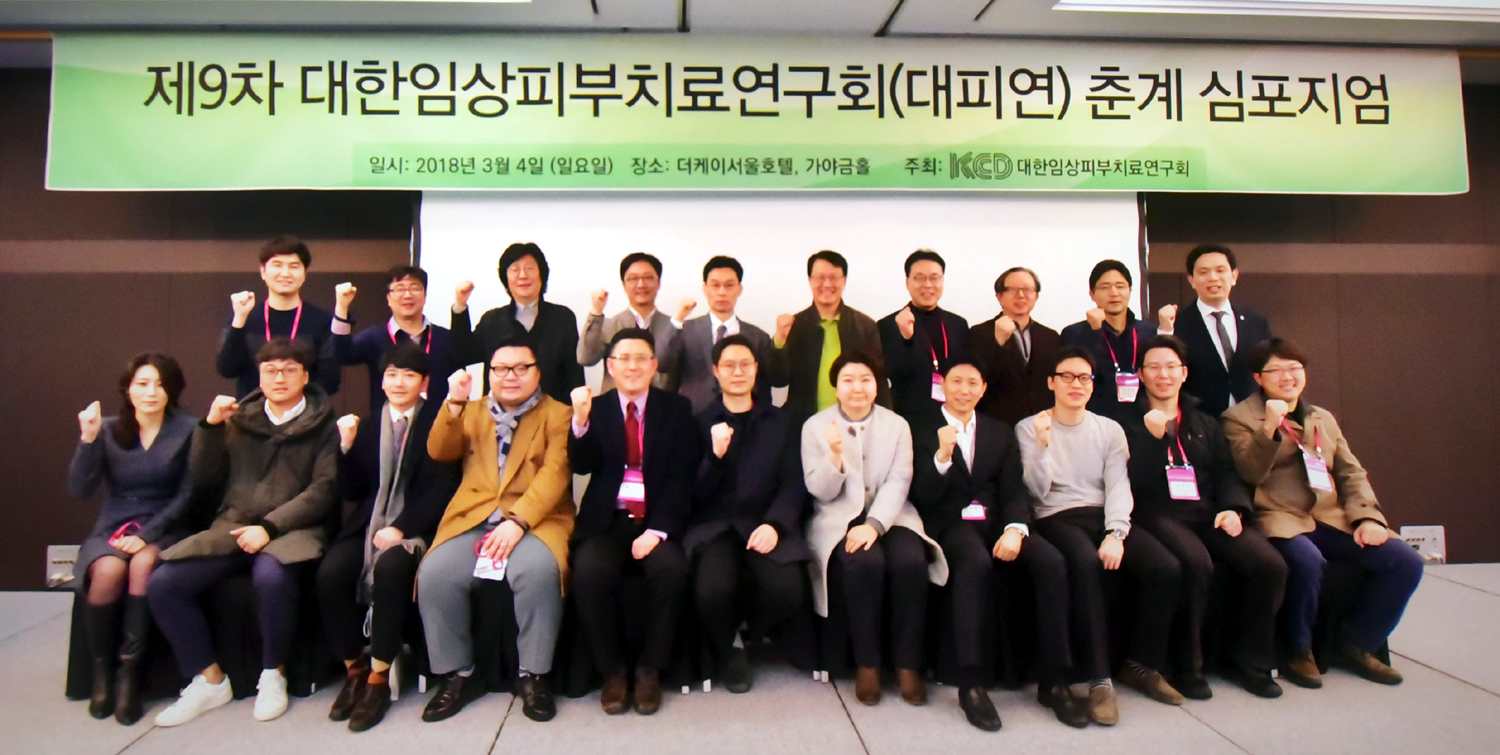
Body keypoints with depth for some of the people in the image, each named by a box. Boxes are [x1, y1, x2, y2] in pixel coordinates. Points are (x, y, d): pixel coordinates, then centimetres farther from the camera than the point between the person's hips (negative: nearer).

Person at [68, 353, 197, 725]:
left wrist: (147, 534, -15)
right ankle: (101, 669, -9)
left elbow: (187, 494, -5)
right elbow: (80, 490, -5)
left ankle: (129, 669, -21)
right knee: (108, 570, -30)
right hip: (113, 527, 2)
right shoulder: (108, 429, 3)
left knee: (144, 564, -33)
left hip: (162, 529, -1)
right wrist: (88, 439, -17)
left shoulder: (188, 430, -3)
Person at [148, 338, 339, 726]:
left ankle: (273, 675, -10)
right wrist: (210, 426, 0)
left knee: (271, 575, -36)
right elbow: (205, 479, 14)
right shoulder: (241, 418, 15)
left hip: (291, 530, -5)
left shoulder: (323, 424, 3)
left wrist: (270, 527, -17)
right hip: (233, 527, 5)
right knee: (163, 583, -16)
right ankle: (210, 679, 2)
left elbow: (323, 489, -7)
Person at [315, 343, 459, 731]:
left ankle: (379, 677, -19)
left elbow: (441, 488, -7)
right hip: (368, 522, 4)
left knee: (390, 567, -34)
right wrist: (347, 447, -5)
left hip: (415, 525, -4)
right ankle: (354, 669, -4)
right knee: (330, 573, -24)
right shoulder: (367, 425, 15)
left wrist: (401, 528, -18)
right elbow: (351, 493, 10)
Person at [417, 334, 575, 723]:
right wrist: (454, 403, -6)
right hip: (473, 519, 4)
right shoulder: (473, 411, 21)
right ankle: (457, 674, -5)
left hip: (535, 519, -3)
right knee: (434, 573, -24)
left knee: (538, 570, -34)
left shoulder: (557, 414, 7)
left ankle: (533, 675, -15)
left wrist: (518, 520, -21)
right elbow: (439, 453, 8)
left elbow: (554, 474, -7)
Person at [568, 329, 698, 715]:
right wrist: (581, 421, -22)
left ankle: (649, 669, -8)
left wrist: (658, 530, -15)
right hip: (607, 521, 1)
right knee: (589, 571, -28)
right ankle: (612, 671, -7)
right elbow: (581, 466, -3)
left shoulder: (677, 409, 7)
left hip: (657, 521, -1)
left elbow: (682, 477, -1)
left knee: (671, 570, -30)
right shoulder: (595, 408, 11)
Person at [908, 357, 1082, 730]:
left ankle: (1052, 681, -14)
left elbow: (1014, 490, 6)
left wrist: (1015, 528, -15)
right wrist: (942, 455, -21)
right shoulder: (923, 431, 7)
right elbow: (924, 498, -3)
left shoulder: (1001, 432, 18)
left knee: (1051, 561, -25)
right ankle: (970, 683, -30)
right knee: (976, 561, -37)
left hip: (996, 521, 4)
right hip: (951, 524, -4)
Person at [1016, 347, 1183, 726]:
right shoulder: (1030, 427, 4)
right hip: (1057, 518, -4)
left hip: (1104, 516, 4)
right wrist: (1043, 446, -19)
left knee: (1166, 569, -21)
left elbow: (1118, 485, 2)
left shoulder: (1110, 429, 13)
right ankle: (1099, 679, -27)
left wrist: (1116, 534, -15)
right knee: (1086, 563, -36)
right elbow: (1038, 492, -3)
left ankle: (1140, 664, 2)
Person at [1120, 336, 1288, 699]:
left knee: (1271, 565, -20)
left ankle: (1249, 661, 0)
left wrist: (1233, 509, -5)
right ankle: (1186, 666, -15)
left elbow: (1227, 475, 15)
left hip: (1208, 514, 5)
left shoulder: (1206, 425, 24)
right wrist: (1153, 436, -15)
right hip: (1158, 515, -5)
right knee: (1196, 564, -34)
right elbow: (1133, 482, -4)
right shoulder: (1130, 423, 8)